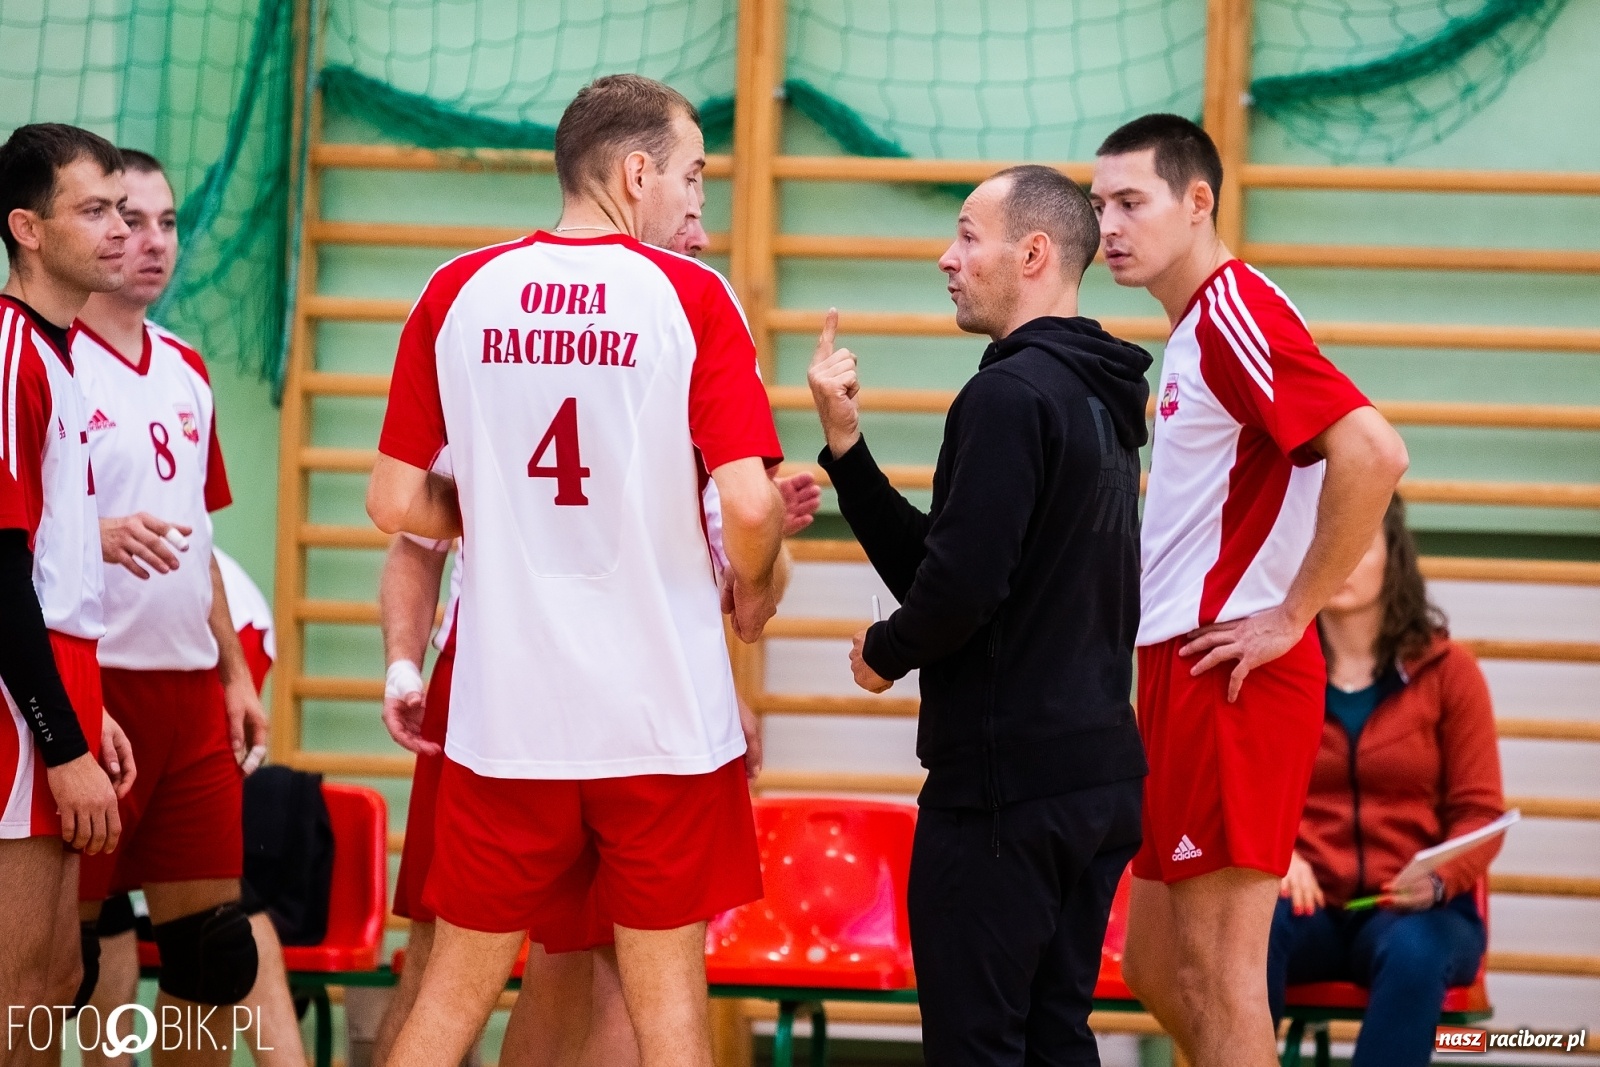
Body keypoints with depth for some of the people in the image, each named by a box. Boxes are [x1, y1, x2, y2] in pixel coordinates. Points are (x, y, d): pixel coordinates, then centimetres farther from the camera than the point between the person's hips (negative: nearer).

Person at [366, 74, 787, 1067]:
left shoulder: (458, 293, 3)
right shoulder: (692, 296, -6)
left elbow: (397, 503, 4)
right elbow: (747, 504, -13)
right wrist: (753, 593, 7)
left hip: (505, 713, 3)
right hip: (664, 712, -3)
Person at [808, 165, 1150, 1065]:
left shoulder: (1009, 394, -14)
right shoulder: (1102, 403, 16)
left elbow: (962, 584, -22)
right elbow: (928, 560, 16)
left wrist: (886, 651, -2)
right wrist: (845, 444, 8)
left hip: (1006, 780, -9)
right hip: (1100, 772, 9)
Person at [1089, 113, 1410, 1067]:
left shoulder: (1234, 311, -14)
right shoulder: (1195, 326, 17)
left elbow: (1373, 453, -26)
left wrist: (1292, 616, -19)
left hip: (1228, 674, -10)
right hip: (1180, 672, 10)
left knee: (1217, 974, -6)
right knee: (1157, 971, 13)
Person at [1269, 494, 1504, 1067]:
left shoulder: (1448, 670, 4)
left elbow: (1479, 813, 3)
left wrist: (1440, 877, -19)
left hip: (1415, 908, -1)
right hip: (1306, 901, 1)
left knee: (1412, 952, -37)